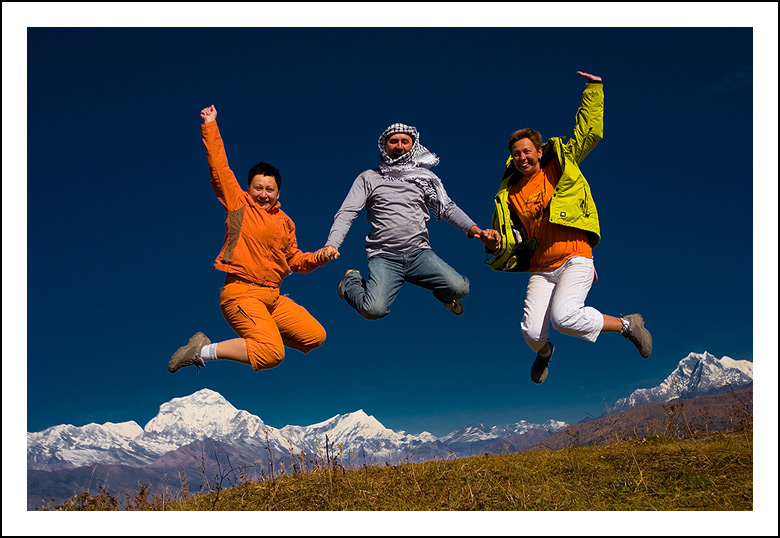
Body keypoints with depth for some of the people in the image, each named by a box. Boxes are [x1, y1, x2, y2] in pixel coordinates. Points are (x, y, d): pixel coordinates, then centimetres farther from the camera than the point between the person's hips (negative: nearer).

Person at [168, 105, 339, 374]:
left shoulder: (284, 222, 16)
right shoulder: (239, 205, 0)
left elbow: (293, 259, 22)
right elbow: (219, 167, -4)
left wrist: (316, 258, 3)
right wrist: (210, 126, -4)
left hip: (272, 296, 7)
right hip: (241, 293, -7)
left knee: (316, 336, 3)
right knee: (272, 354, -24)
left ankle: (258, 334, 16)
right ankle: (203, 351, -9)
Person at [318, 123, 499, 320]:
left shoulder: (425, 177, 15)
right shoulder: (369, 178, 9)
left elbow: (448, 208, 11)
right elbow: (347, 213, 2)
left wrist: (474, 229, -7)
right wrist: (332, 244, -16)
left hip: (420, 253, 2)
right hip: (384, 257, -2)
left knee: (460, 289, -20)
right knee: (374, 309, -26)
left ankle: (444, 293, 19)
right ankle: (351, 282, 11)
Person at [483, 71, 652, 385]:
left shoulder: (561, 166, 5)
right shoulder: (508, 194, 11)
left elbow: (590, 131, 7)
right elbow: (505, 234, 18)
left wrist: (594, 88, 6)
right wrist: (497, 245, -5)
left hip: (575, 258, -3)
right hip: (540, 269, 4)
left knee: (565, 317, -28)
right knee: (532, 333, -11)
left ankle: (627, 324, -1)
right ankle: (544, 352, 30)